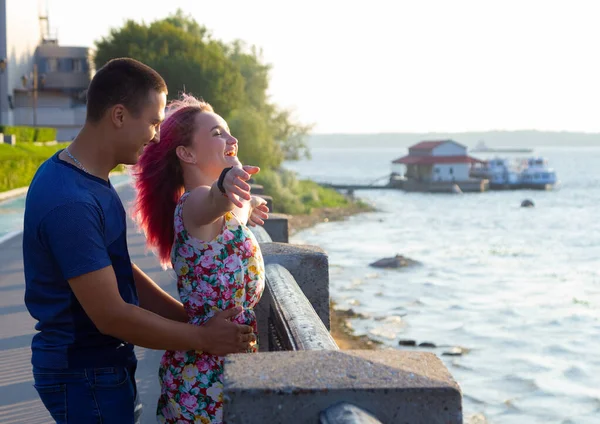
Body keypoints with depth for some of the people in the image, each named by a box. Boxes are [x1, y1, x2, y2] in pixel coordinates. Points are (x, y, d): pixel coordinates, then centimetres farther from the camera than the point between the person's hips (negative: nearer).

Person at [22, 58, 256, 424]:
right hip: (86, 377, -9)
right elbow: (111, 315, -25)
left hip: (103, 364, 9)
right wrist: (204, 337, -16)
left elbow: (119, 271, 11)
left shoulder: (90, 180, 6)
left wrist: (190, 316, 5)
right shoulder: (71, 202, -26)